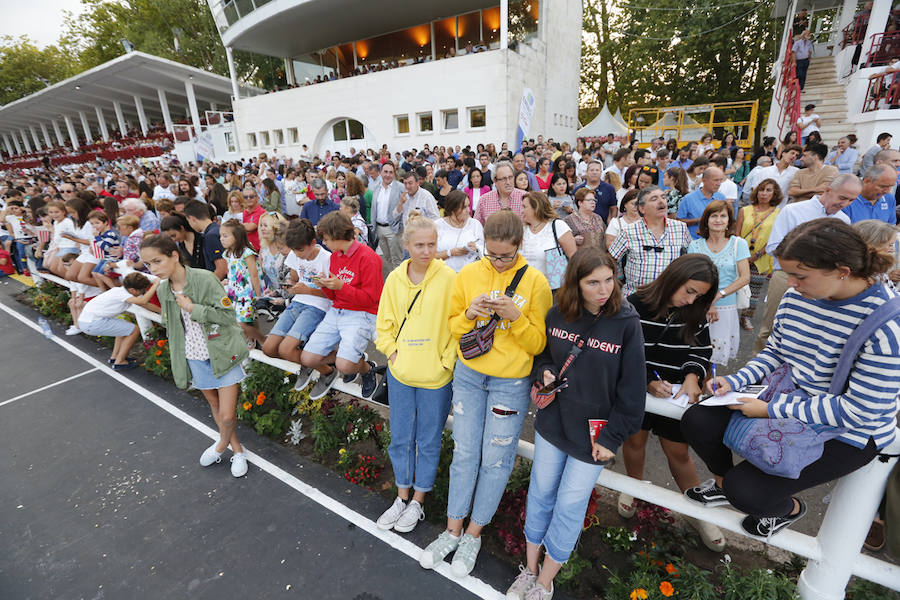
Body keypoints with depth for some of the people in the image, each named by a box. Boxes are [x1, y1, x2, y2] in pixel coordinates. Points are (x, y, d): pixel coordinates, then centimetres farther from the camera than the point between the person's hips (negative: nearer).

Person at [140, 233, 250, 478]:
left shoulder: (204, 279, -18)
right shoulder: (162, 290, 3)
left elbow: (227, 315, -21)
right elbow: (170, 327, 14)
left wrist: (192, 308, -22)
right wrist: (178, 359, 9)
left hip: (222, 353, -6)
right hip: (195, 357, 6)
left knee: (227, 415, -3)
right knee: (214, 405, 19)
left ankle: (222, 444, 31)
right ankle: (236, 449, 39)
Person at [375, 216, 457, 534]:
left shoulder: (448, 278, -12)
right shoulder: (395, 278, 0)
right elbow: (385, 323, 9)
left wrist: (445, 362, -11)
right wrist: (393, 353, -2)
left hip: (435, 376, -3)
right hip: (400, 373, 4)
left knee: (428, 440, 14)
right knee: (400, 437, 17)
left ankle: (418, 501, 36)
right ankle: (402, 496, 40)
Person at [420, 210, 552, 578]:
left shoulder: (535, 281, -9)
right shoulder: (468, 274, -2)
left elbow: (539, 343, -7)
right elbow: (453, 327, 3)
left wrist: (515, 317, -23)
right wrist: (470, 314, -17)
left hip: (511, 382, -2)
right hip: (468, 375, 2)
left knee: (495, 461, 10)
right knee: (464, 454, 13)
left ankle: (474, 534, 33)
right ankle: (453, 530, 33)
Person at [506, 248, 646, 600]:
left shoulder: (627, 323, -13)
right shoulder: (557, 314, -5)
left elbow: (632, 389, -9)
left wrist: (613, 438, -8)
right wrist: (544, 373, -10)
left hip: (593, 435, -3)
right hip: (552, 423, 3)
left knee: (570, 505, 10)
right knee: (540, 493, 16)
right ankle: (529, 569, 40)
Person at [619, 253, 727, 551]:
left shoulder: (695, 314, -5)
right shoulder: (635, 306, -19)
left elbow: (702, 350, 4)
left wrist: (692, 376, -15)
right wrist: (648, 382, -23)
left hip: (676, 396, 2)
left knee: (678, 451, 11)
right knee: (635, 439, 19)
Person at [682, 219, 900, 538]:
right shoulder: (797, 296, -7)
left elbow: (859, 409, -25)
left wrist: (771, 410, -24)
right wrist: (735, 381, -9)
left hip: (846, 433, -6)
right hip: (789, 398, 6)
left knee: (747, 491, -17)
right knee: (696, 421, -9)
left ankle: (788, 508, 23)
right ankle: (725, 483, 22)